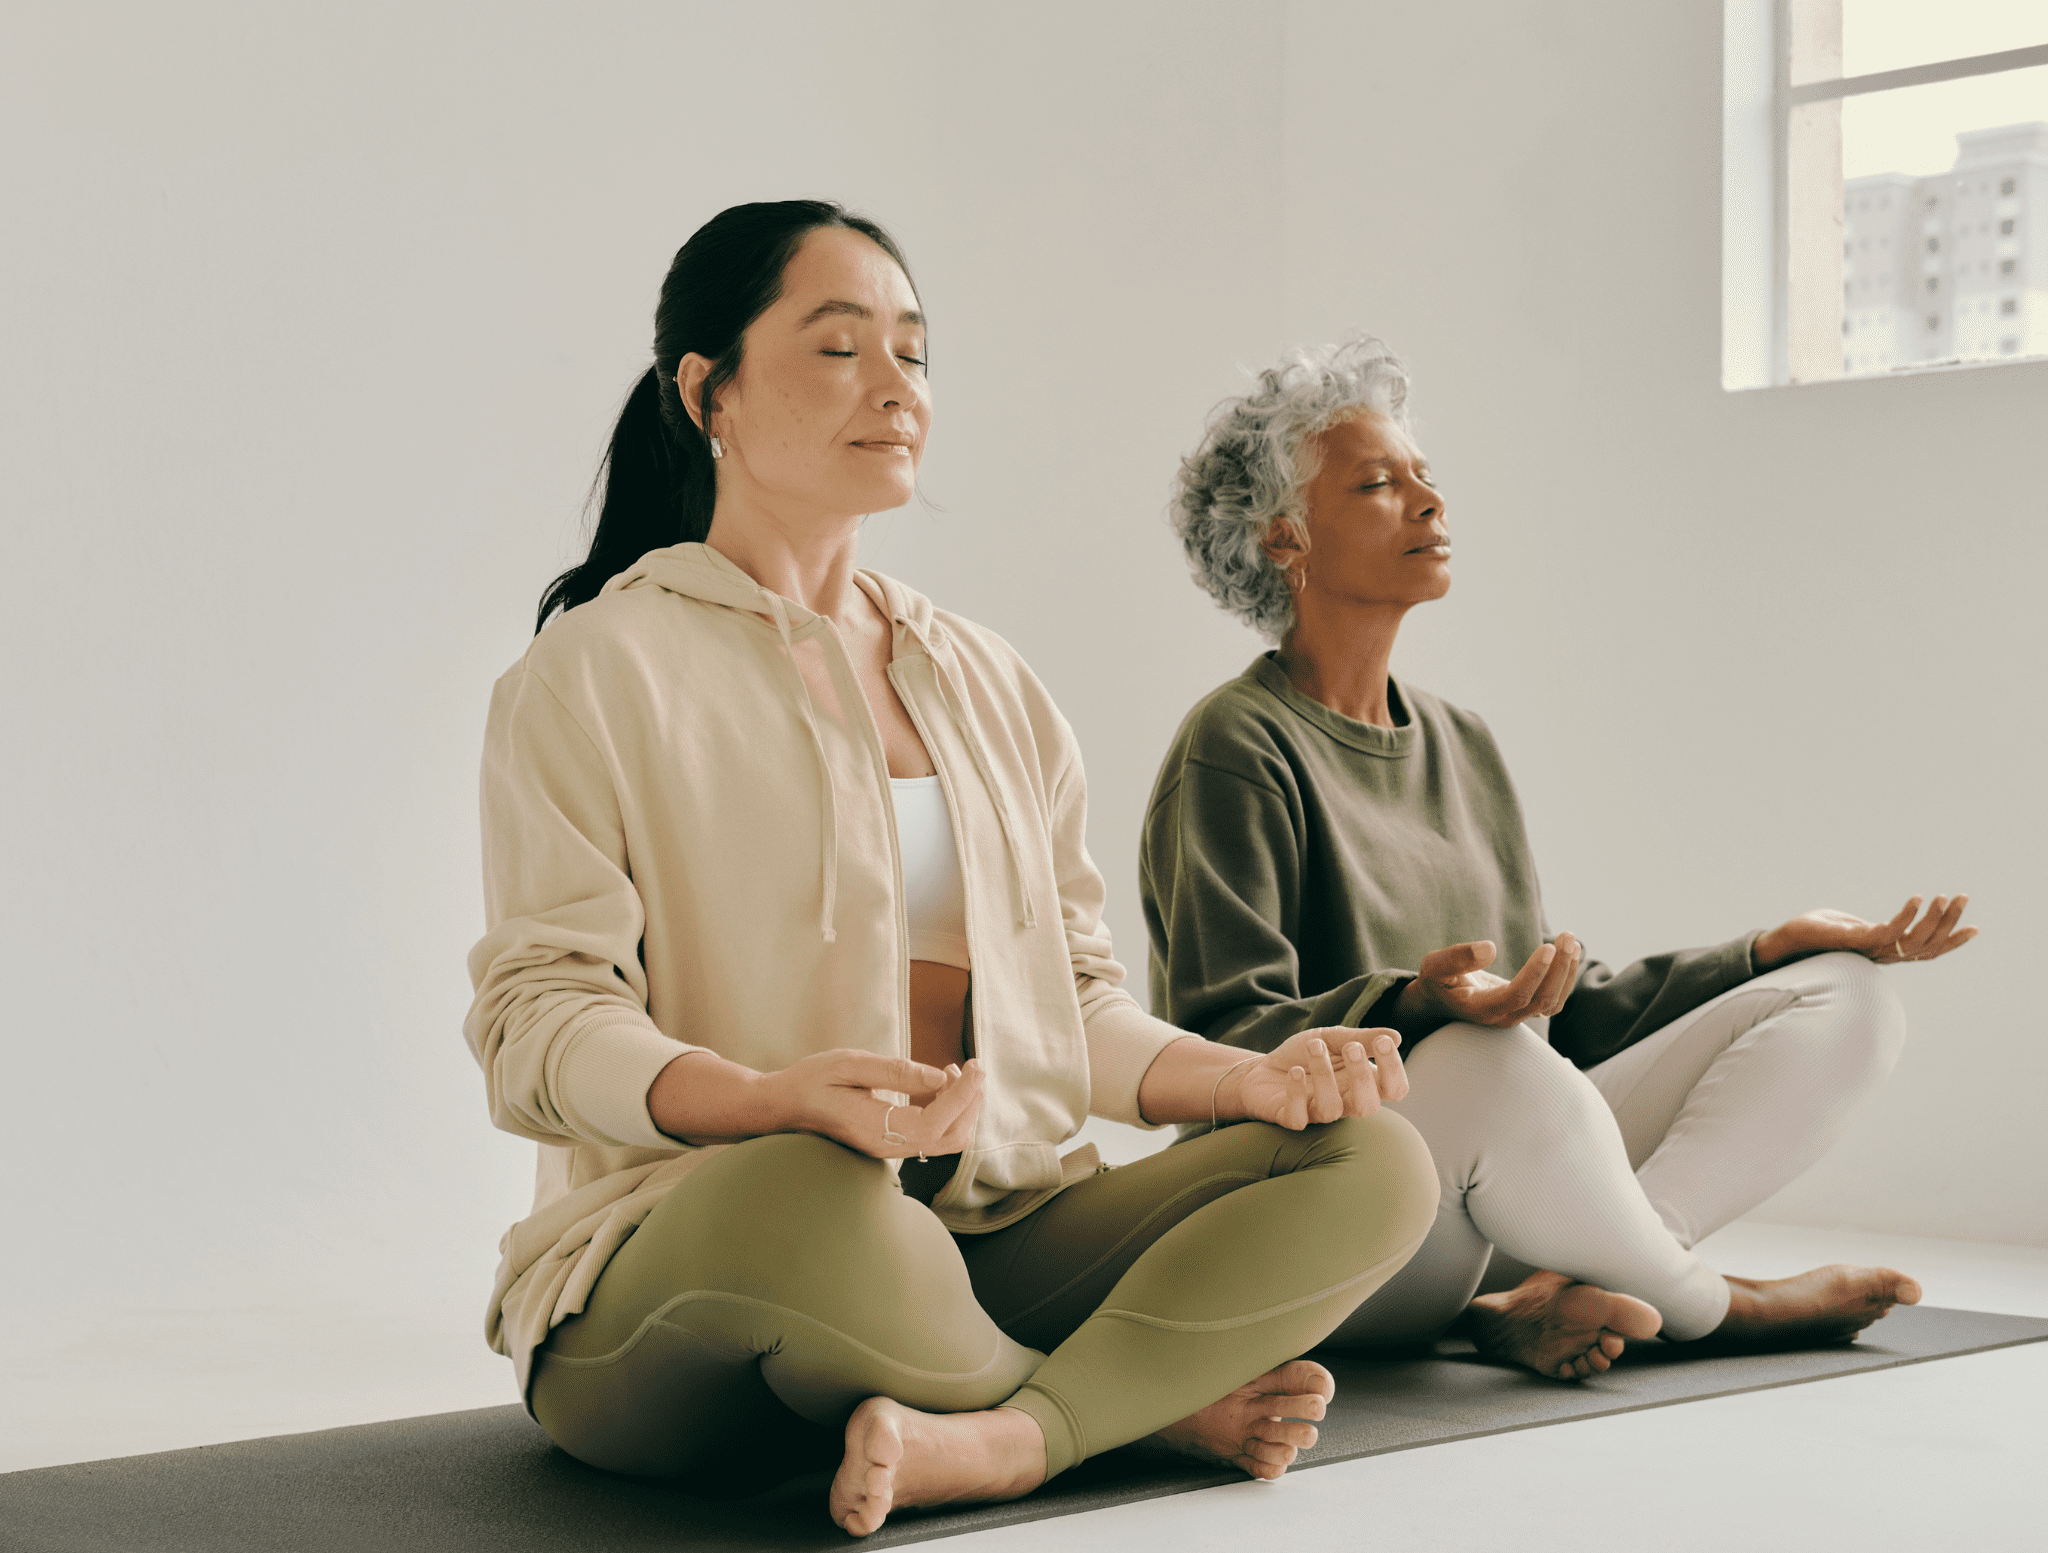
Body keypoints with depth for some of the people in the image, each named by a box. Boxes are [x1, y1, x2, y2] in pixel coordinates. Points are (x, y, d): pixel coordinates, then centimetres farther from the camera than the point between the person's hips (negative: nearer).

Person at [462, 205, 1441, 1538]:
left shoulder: (985, 680, 20)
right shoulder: (601, 668, 0)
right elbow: (539, 1024, -9)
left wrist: (1249, 1077, -3)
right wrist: (780, 1099, -29)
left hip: (995, 1244, 6)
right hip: (676, 1266, -5)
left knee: (1374, 1165, -14)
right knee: (811, 1196, -41)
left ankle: (990, 1440, -32)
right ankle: (1153, 1403, -14)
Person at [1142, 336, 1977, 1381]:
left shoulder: (1459, 745, 20)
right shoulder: (1239, 749, -5)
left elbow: (1565, 1009, 21)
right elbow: (1229, 1040, -15)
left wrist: (1775, 951, 13)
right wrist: (1419, 1003, -33)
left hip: (1507, 1176, 8)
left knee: (1844, 1000, -3)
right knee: (1487, 1070, -41)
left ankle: (1548, 1299, -21)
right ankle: (1710, 1307, -11)